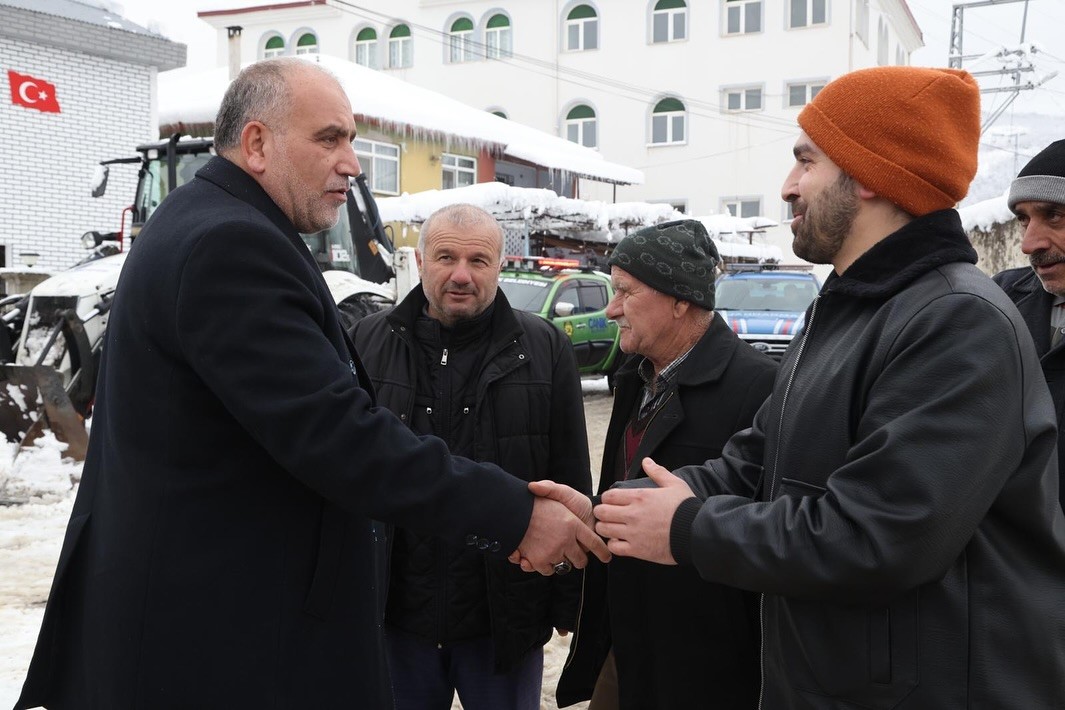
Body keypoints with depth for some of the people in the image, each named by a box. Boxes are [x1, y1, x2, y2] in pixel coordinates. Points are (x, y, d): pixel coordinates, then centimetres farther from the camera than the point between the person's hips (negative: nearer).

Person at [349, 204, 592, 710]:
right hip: (395, 612, 2)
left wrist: (568, 601, 0)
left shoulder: (544, 349, -1)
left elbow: (569, 482, 1)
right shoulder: (368, 343, 2)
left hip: (504, 617, -1)